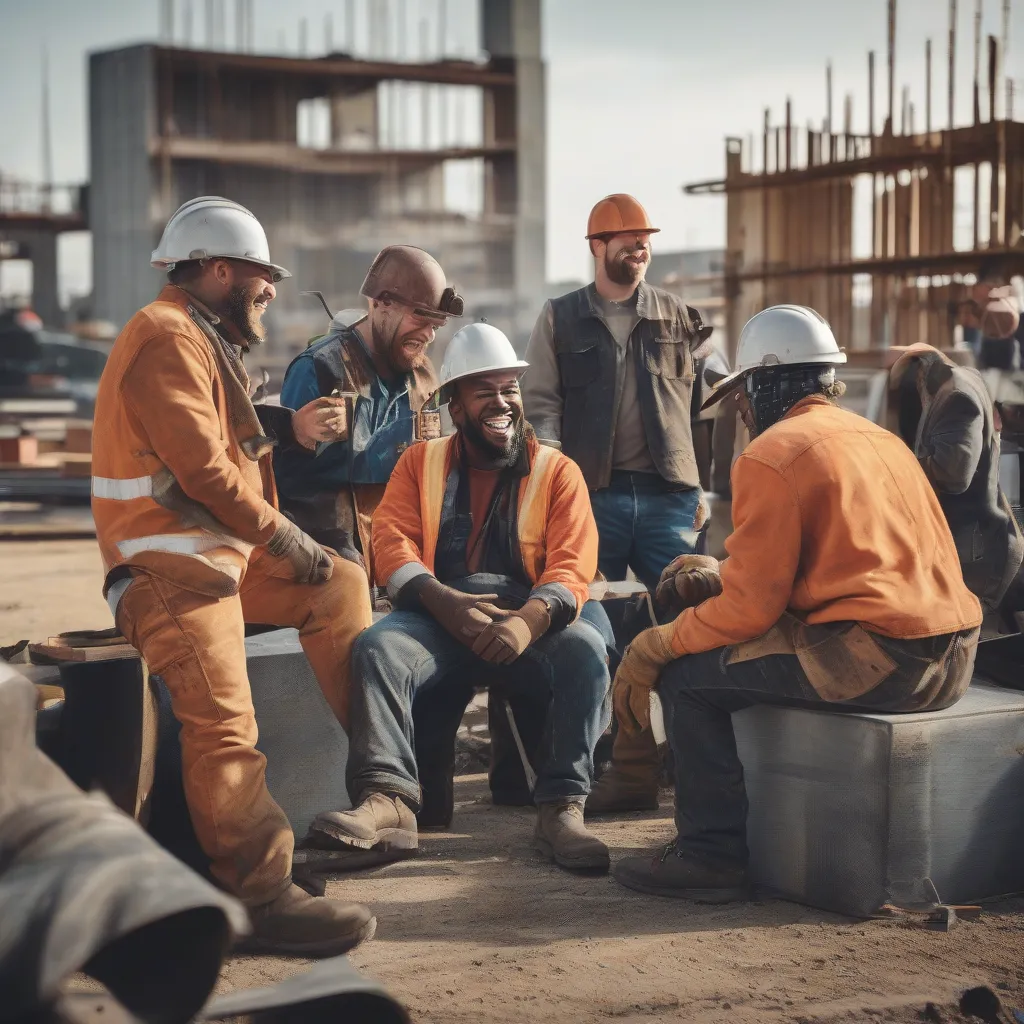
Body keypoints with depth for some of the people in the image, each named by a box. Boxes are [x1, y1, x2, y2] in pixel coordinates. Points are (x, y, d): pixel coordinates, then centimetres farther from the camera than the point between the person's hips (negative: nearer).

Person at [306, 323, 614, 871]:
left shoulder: (558, 471, 12)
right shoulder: (420, 462, 17)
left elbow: (571, 565, -2)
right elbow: (392, 541, 2)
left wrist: (528, 619, -25)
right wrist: (446, 602, -19)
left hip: (531, 621, -1)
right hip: (439, 615, 1)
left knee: (585, 648, -32)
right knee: (378, 643, -29)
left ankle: (562, 806, -34)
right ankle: (387, 800, -40)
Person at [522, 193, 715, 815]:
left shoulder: (681, 320, 13)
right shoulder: (560, 320, 10)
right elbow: (540, 407, 5)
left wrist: (706, 488, 6)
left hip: (669, 495, 1)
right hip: (593, 495, 0)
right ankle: (631, 769, 8)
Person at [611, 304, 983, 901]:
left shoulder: (772, 455, -6)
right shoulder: (880, 439, 21)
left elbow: (749, 609, -10)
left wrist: (654, 648, 4)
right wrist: (720, 575, 31)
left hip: (874, 662, -9)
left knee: (688, 675, 2)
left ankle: (713, 856, 2)